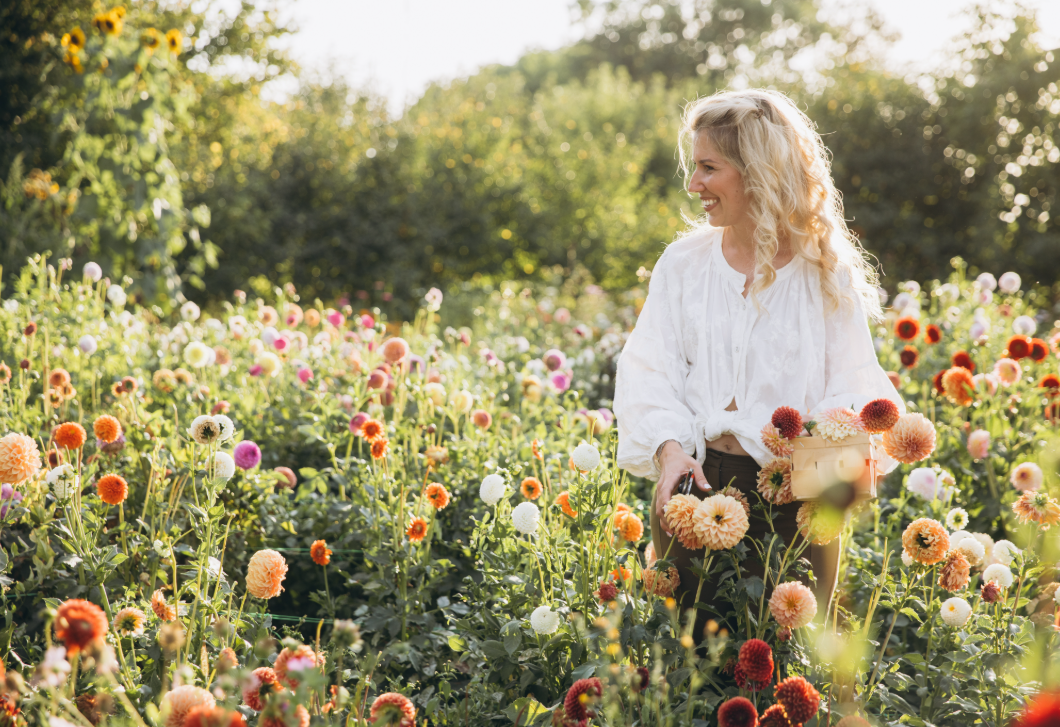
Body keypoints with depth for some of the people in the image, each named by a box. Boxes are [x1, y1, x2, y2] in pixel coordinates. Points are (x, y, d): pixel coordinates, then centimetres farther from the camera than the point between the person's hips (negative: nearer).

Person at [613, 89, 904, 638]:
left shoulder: (827, 273, 1)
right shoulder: (683, 262, 7)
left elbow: (852, 392, -1)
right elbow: (649, 372, 1)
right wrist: (669, 446, -18)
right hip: (695, 484, 2)